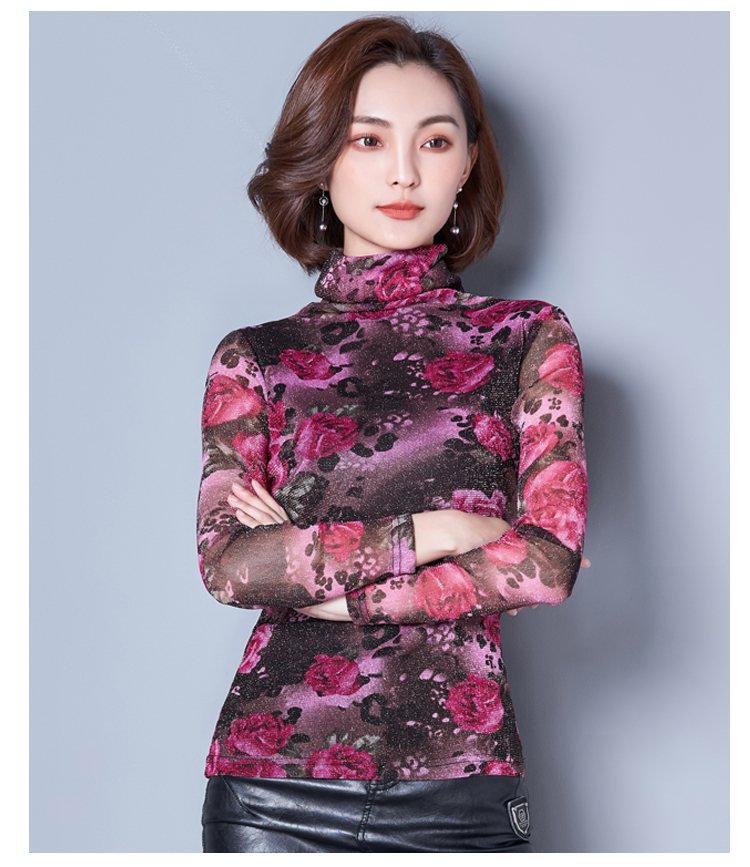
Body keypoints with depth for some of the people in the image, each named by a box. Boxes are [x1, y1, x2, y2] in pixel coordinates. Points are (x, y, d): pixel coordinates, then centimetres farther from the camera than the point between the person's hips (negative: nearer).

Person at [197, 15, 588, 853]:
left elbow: (548, 564, -7)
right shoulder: (255, 357, 7)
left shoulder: (529, 338, 5)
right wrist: (434, 530, -10)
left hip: (459, 783, 0)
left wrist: (309, 575, -7)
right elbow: (225, 562, -5)